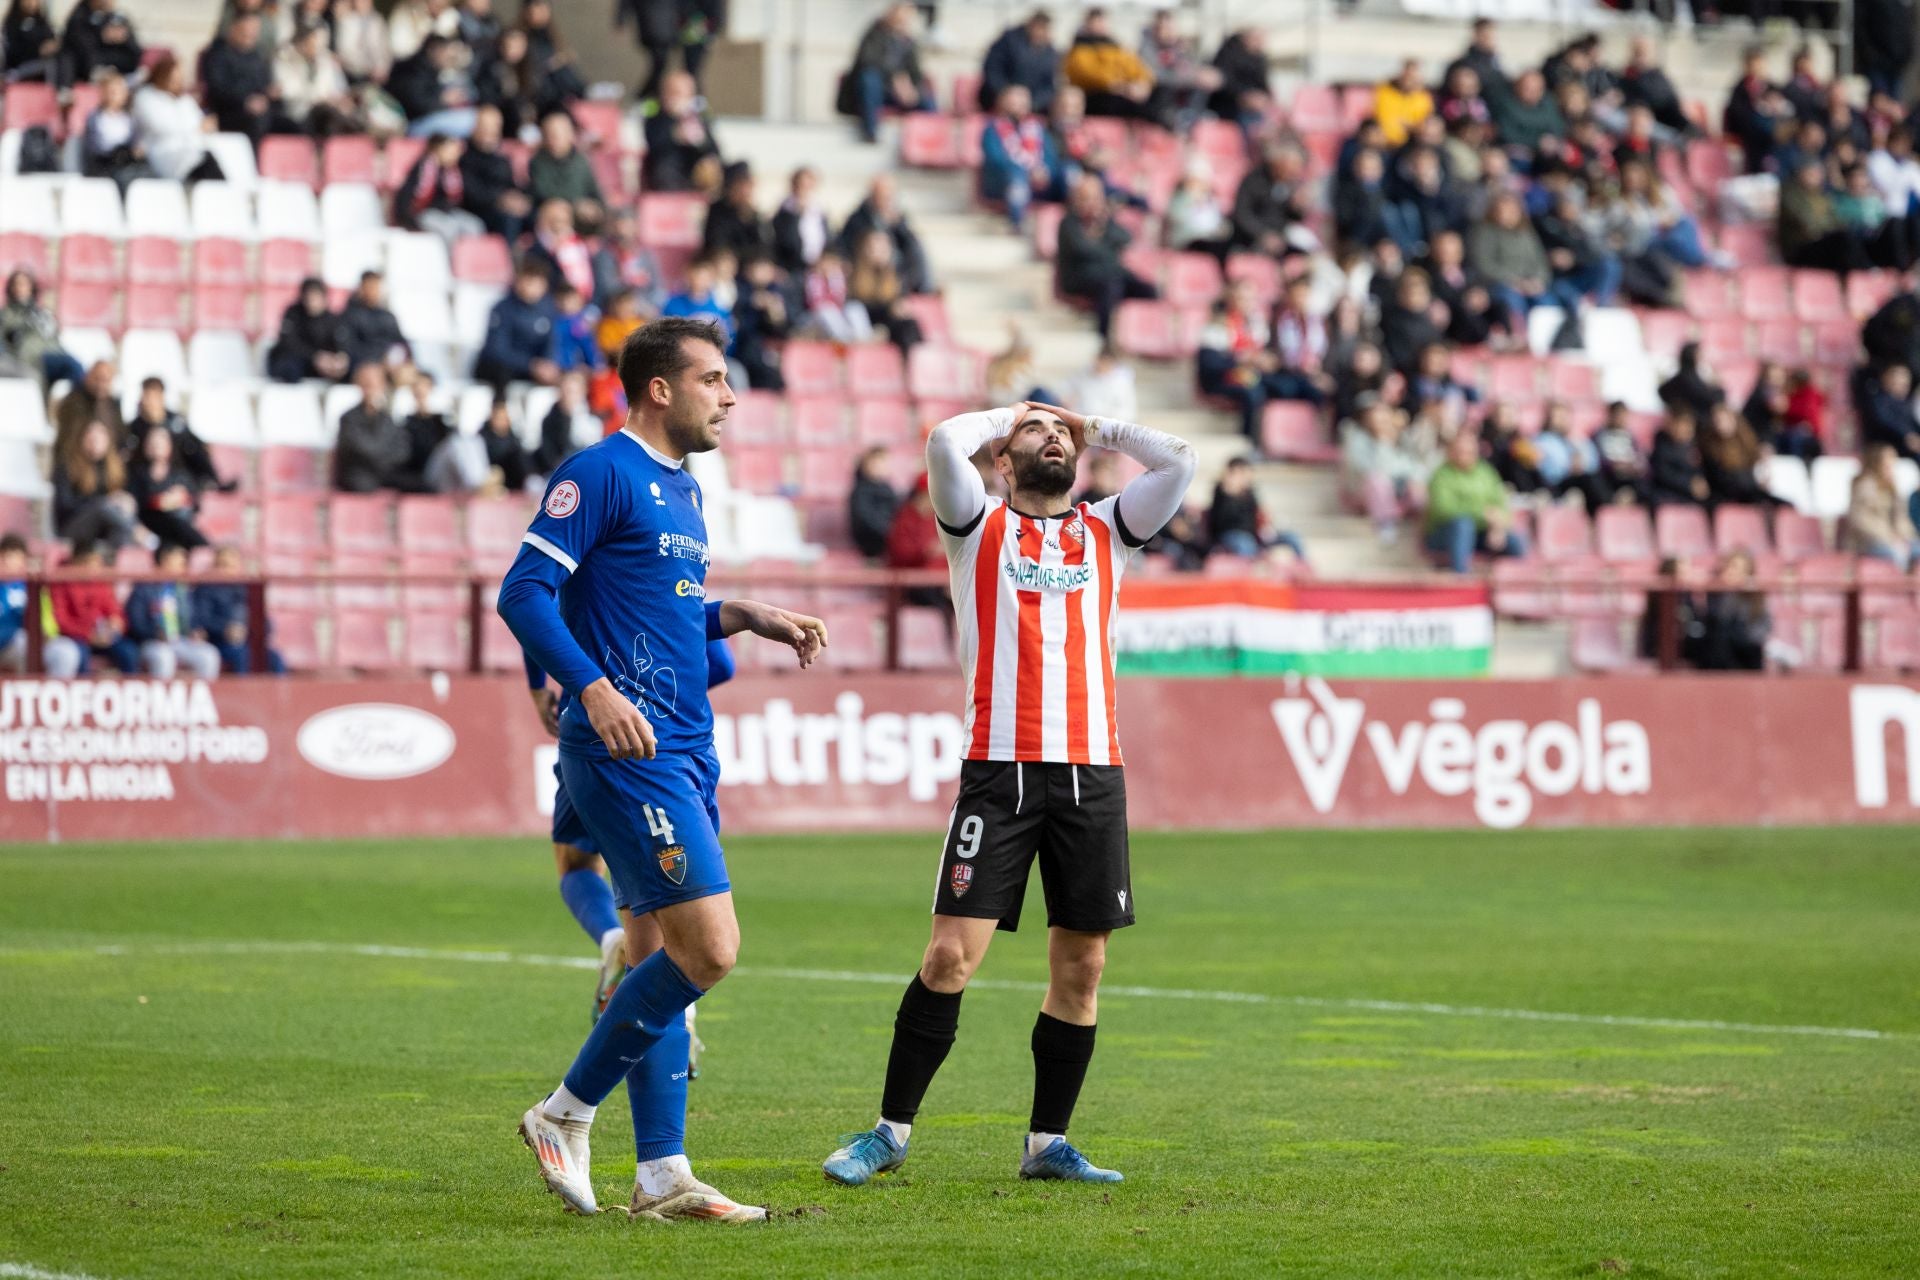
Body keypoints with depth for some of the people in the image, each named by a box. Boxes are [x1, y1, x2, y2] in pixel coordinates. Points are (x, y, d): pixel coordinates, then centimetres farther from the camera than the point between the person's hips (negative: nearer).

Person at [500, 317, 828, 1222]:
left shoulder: (681, 488, 19)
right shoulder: (601, 474, -9)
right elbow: (524, 594, -15)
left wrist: (744, 618, 14)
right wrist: (595, 690, -26)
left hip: (683, 751, 10)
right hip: (626, 750, -10)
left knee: (679, 955, 8)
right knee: (708, 948, -14)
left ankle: (661, 1173, 11)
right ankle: (565, 1116, -3)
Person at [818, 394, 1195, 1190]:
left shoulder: (1108, 532, 17)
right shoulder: (979, 525, 10)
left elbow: (1180, 461, 6)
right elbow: (943, 444, -8)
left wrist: (1095, 429, 18)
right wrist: (1007, 416, 11)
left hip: (1093, 772, 3)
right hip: (998, 772, -3)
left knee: (1081, 965, 3)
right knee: (951, 954, -8)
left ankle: (1047, 1142, 14)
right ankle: (892, 1130, 2)